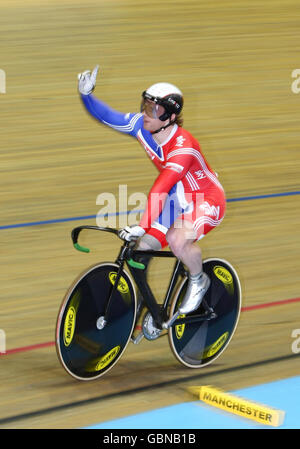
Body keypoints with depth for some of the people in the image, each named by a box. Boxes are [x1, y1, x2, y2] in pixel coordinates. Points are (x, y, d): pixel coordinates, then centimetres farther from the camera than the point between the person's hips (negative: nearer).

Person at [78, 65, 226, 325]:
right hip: (177, 197, 8)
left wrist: (143, 226, -51)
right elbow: (108, 116, -7)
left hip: (206, 198, -7)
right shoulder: (142, 126, -13)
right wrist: (86, 95, -26)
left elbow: (162, 187, -43)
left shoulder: (183, 146, -34)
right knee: (145, 246, -6)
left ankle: (198, 282, -2)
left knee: (178, 240, -33)